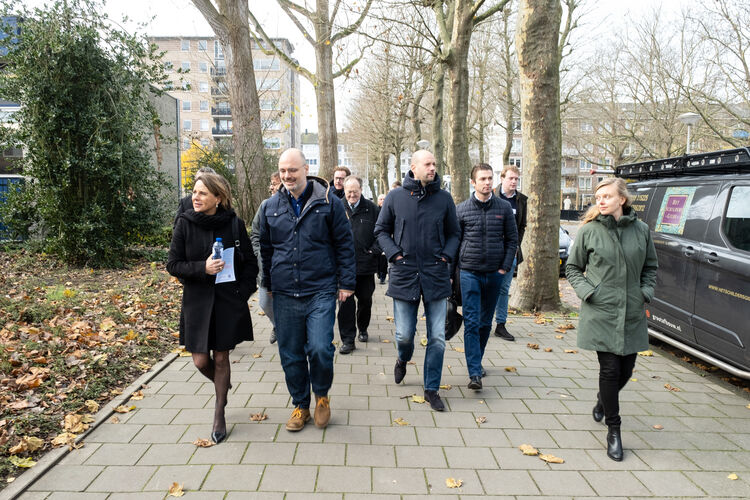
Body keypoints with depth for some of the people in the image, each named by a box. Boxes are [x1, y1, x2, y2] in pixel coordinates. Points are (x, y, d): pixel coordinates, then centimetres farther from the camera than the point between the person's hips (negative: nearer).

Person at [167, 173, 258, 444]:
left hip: (229, 302, -1)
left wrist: (243, 292, -7)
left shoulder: (234, 224, -4)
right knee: (201, 361, 2)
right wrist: (202, 268, -19)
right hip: (197, 301, 1)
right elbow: (173, 264, -2)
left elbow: (250, 263, 3)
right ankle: (222, 385, 38)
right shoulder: (185, 223, -3)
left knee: (221, 357, 7)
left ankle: (219, 412, 26)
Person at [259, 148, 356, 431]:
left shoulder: (328, 203, 0)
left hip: (321, 292, -3)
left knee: (320, 349, -13)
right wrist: (268, 284, 21)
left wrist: (346, 283, -1)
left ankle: (321, 395, 17)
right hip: (284, 295, 4)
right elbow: (265, 249, 20)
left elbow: (344, 245, 2)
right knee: (291, 355, 9)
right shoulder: (271, 207, 9)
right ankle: (300, 405, 29)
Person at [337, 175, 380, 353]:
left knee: (365, 300, 13)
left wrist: (375, 250, -6)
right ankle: (348, 340, 5)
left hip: (366, 264, 1)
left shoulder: (371, 209, 3)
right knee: (346, 302, -2)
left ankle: (362, 329, 37)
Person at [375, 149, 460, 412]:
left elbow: (453, 233, 14)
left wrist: (447, 255, -3)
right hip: (404, 273, -1)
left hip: (436, 274, 1)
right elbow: (381, 230, 9)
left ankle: (431, 389, 20)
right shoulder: (395, 197, 1)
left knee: (437, 337, 3)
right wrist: (394, 253, -5)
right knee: (404, 334, 4)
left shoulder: (444, 198, 4)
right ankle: (403, 360, 40)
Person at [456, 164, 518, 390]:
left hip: (494, 274, 2)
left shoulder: (504, 207, 4)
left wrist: (505, 267, -1)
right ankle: (475, 373, -7)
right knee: (471, 323, -7)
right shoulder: (462, 209, 0)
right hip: (470, 273, -2)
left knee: (486, 323, 13)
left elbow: (512, 239, 7)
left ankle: (476, 361, 31)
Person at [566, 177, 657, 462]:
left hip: (633, 314, 3)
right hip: (601, 313, -3)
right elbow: (573, 268, 4)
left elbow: (650, 267, 16)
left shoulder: (641, 230, 3)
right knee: (610, 369, -1)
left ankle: (603, 401, 44)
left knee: (626, 368, 13)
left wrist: (646, 292, 2)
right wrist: (587, 292, -9)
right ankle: (613, 430, 15)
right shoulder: (589, 231, -5)